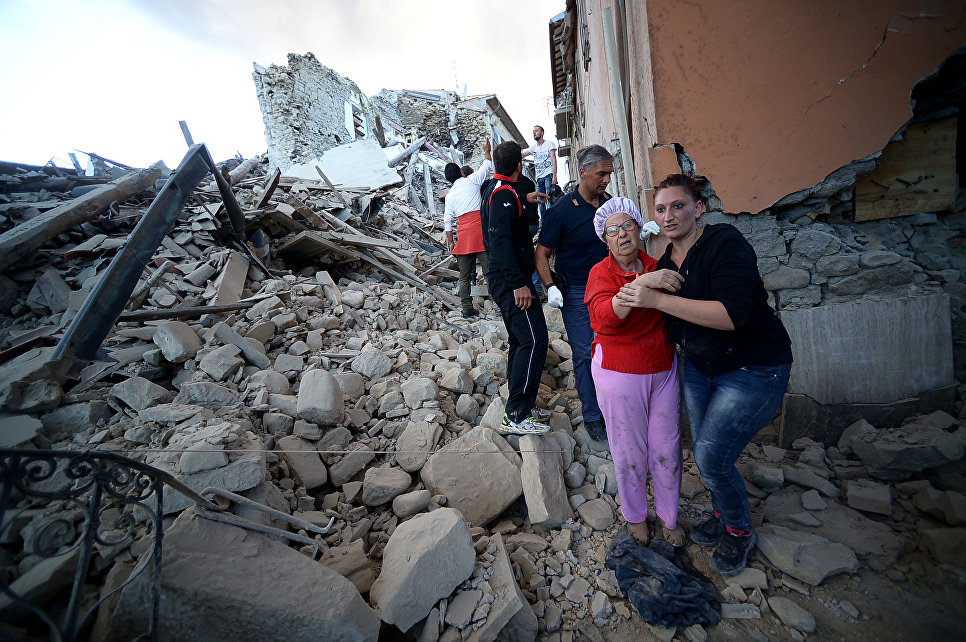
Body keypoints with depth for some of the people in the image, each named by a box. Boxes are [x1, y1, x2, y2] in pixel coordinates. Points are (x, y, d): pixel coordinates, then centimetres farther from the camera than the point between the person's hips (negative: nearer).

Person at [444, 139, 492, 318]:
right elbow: (486, 166, 20)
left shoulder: (450, 195, 12)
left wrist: (450, 242, 18)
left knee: (464, 274, 7)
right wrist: (487, 151, 37)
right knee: (489, 268, -2)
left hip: (463, 233, 3)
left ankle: (467, 309, 10)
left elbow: (447, 221, 11)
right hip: (480, 229, -3)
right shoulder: (472, 181, 4)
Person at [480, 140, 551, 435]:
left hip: (502, 279, 11)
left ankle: (517, 405, 28)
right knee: (534, 340, -13)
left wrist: (525, 200, 47)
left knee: (520, 340, 16)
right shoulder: (504, 193, -13)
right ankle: (516, 416, -8)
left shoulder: (494, 189, 17)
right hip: (511, 279, -11)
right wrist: (518, 283, -27)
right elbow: (501, 240, -24)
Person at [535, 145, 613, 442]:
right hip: (577, 292, -5)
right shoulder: (561, 211, -12)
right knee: (585, 355, 1)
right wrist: (550, 287, -21)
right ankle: (593, 417, 16)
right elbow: (542, 254, -9)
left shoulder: (609, 203, 6)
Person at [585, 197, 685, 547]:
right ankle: (635, 514, 38)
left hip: (663, 370, 4)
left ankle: (669, 515, 40)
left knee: (667, 448, 15)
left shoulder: (656, 267, 3)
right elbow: (605, 315, -30)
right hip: (619, 374, -4)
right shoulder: (601, 273, -9)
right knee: (629, 452, 11)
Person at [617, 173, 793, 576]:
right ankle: (723, 516, 44)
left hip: (753, 369, -7)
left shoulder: (725, 243, -20)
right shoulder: (667, 260, 2)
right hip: (699, 366, 7)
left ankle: (739, 531, 27)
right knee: (702, 452, 15)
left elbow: (732, 315, -33)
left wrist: (657, 300, -34)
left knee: (712, 458, -5)